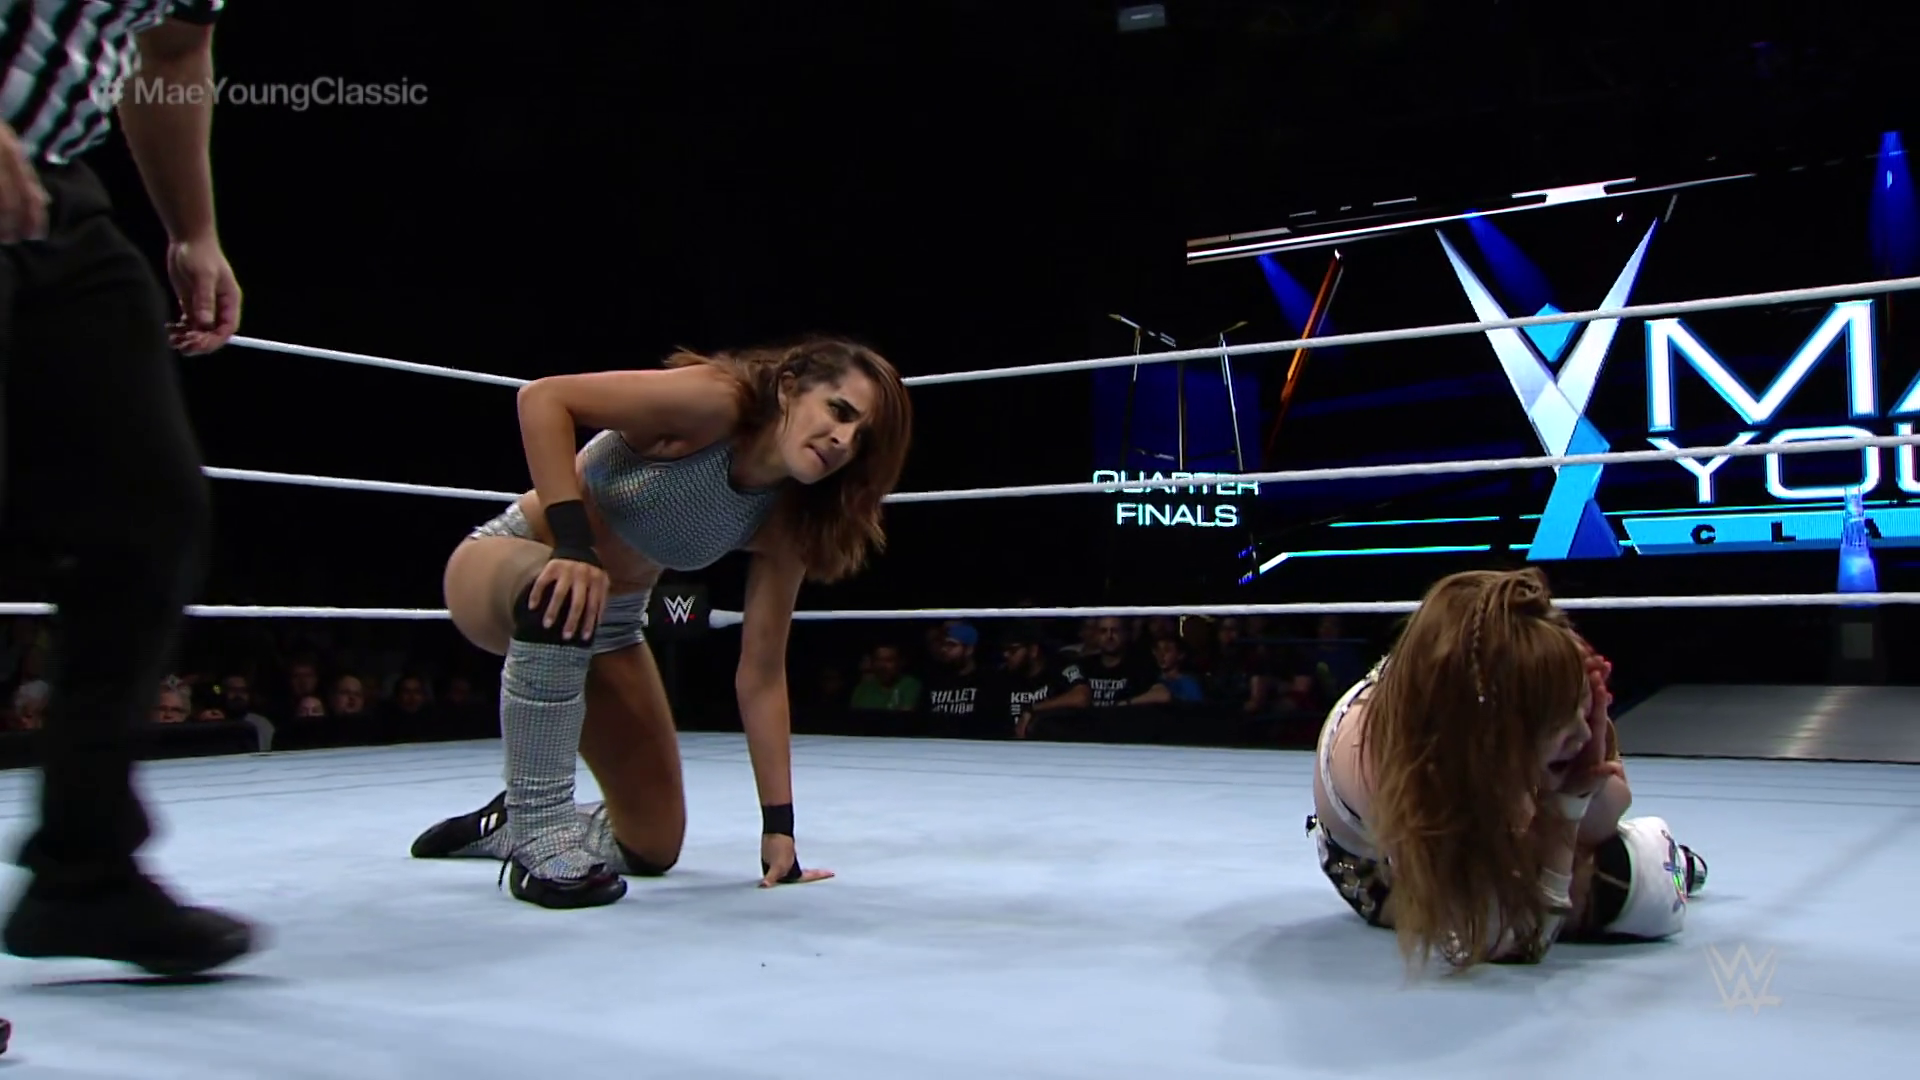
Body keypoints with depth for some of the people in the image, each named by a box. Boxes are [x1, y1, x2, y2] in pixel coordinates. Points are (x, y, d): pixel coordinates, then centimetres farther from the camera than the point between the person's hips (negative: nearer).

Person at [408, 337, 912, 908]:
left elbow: (761, 676, -10)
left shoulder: (785, 522, -12)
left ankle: (506, 824, 29)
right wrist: (573, 544, -40)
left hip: (610, 622, 6)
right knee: (560, 597, -44)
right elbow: (542, 396, -31)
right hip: (501, 566, -5)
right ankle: (539, 835, -26)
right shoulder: (712, 402, -28)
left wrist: (778, 825, -12)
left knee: (652, 848, 2)